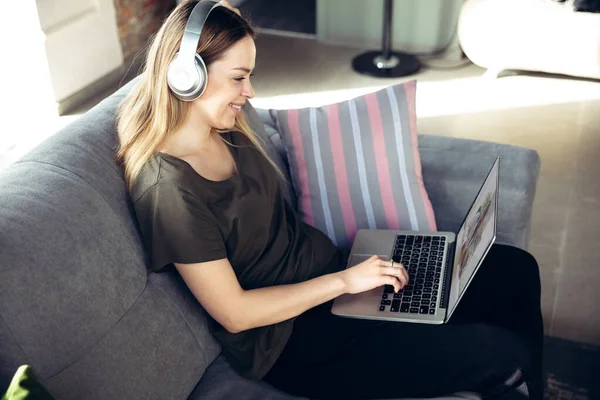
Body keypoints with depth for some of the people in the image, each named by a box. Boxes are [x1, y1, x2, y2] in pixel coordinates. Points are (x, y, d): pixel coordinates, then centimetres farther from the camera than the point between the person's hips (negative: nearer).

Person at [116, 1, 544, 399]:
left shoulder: (226, 131, 3)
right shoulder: (168, 189, -24)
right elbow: (234, 313, -21)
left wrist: (350, 261, 2)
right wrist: (344, 281, -18)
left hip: (327, 270, 9)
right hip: (293, 342, -8)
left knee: (517, 270, 5)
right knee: (503, 351, -16)